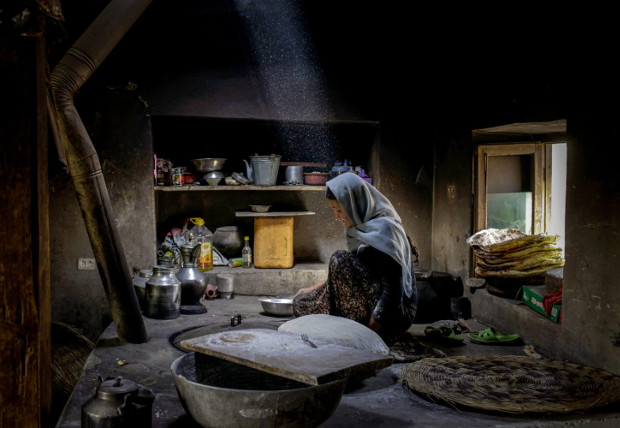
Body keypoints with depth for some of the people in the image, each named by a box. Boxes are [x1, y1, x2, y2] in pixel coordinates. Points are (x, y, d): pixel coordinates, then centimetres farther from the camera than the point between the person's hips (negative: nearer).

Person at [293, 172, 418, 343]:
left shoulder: (383, 229, -20)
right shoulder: (361, 225, 8)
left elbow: (393, 291, -25)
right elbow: (346, 275, 20)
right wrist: (314, 289, 18)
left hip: (394, 314, -8)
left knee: (339, 259, -23)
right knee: (301, 302, 1)